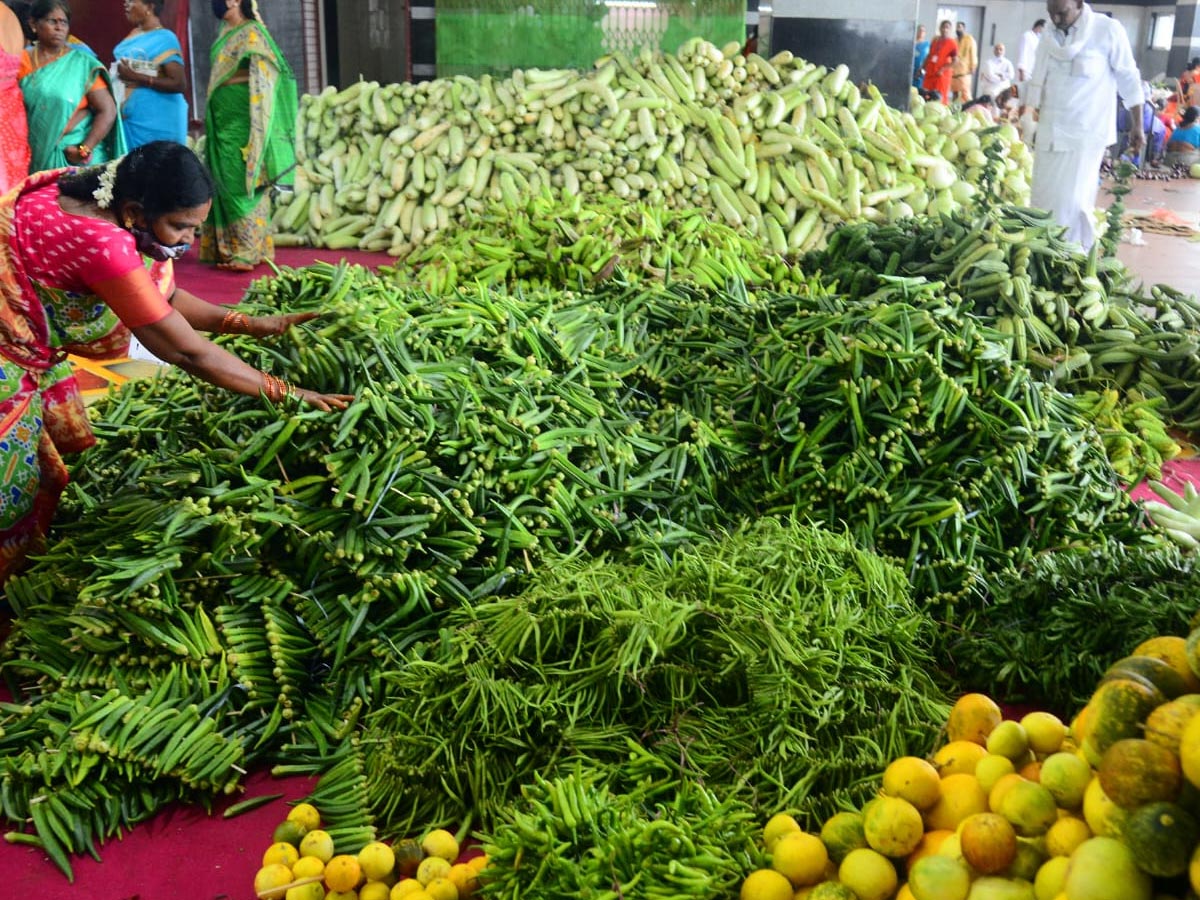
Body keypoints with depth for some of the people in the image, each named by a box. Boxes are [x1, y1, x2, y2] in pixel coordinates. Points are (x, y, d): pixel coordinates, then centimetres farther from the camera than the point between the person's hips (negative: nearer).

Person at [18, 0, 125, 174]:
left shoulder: (83, 64, -2)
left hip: (75, 157, -2)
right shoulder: (21, 63, 6)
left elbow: (107, 111, -7)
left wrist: (84, 149, -14)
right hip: (36, 157, 2)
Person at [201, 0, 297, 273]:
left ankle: (247, 251, -7)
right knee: (226, 182, 9)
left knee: (241, 182, -9)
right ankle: (231, 248, 13)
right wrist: (211, 117, 19)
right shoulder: (227, 33, 17)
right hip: (224, 117, 9)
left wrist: (254, 126, -21)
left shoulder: (251, 34, -10)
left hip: (240, 117, -9)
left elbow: (261, 81, -16)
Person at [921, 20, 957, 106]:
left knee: (941, 99, -7)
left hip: (942, 74, -6)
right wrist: (923, 67, 11)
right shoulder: (935, 40, 12)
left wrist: (942, 69, -20)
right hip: (930, 73, 6)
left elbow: (955, 61, -12)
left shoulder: (952, 44, -7)